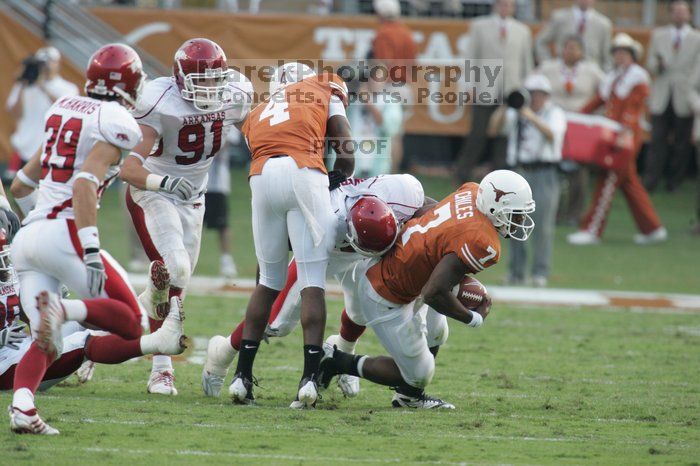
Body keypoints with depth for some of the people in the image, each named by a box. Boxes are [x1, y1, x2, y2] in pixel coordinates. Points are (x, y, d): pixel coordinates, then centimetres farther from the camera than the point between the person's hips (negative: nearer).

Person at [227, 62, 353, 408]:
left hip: (262, 177, 3)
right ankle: (310, 376, -10)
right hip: (304, 174, -3)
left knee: (269, 280, 17)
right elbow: (346, 157, 16)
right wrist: (336, 181, 32)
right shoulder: (323, 90, 26)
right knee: (312, 281, 0)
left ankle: (242, 376, 13)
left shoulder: (257, 114, 36)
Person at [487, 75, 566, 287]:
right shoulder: (515, 114, 15)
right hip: (519, 173, 4)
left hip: (544, 174, -4)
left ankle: (540, 273, -6)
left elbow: (552, 134, -15)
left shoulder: (555, 113, 4)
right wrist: (503, 108, -7)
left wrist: (532, 117, -27)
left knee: (543, 224, -9)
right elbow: (493, 129, 7)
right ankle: (516, 272, 8)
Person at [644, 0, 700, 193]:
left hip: (684, 98, -1)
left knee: (681, 141, 1)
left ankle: (674, 180, 10)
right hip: (661, 97, 1)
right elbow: (650, 63, 12)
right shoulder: (658, 35, 13)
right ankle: (651, 179, -5)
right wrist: (657, 65, -12)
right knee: (658, 139, -5)